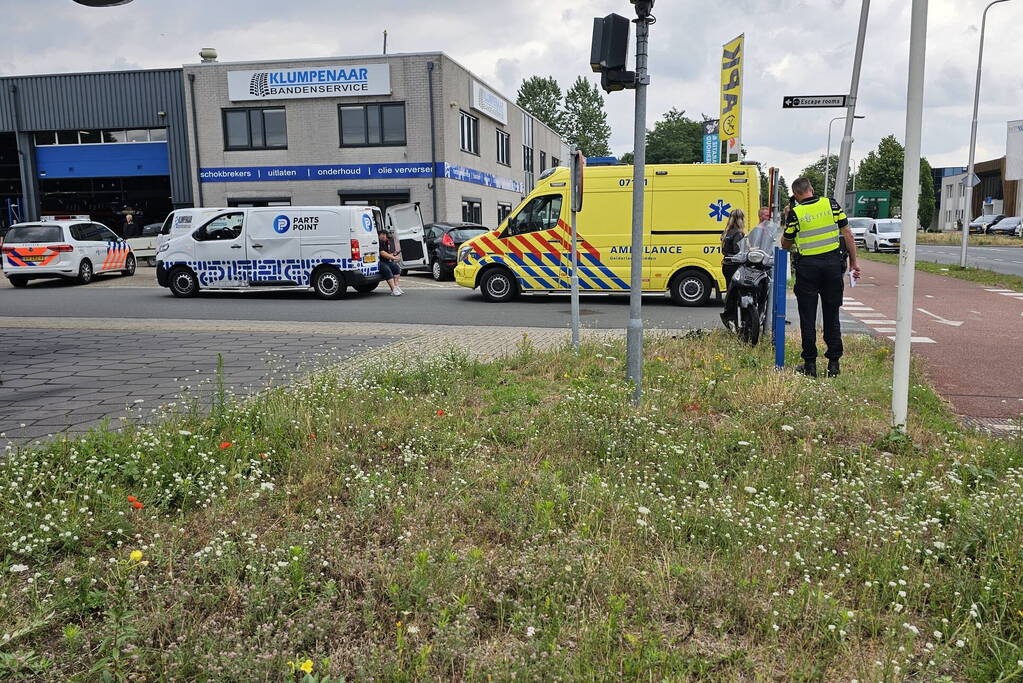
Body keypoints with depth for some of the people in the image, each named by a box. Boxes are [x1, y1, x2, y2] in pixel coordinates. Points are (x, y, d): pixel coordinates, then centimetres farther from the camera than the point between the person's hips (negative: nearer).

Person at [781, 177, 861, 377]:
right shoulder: (830, 204, 3)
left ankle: (810, 364, 8)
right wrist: (853, 261, 9)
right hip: (833, 263, 3)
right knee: (831, 315, 10)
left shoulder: (795, 213, -3)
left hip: (807, 266, -2)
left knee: (808, 316, 6)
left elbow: (785, 244, 6)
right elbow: (847, 233, 3)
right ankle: (834, 364, 12)